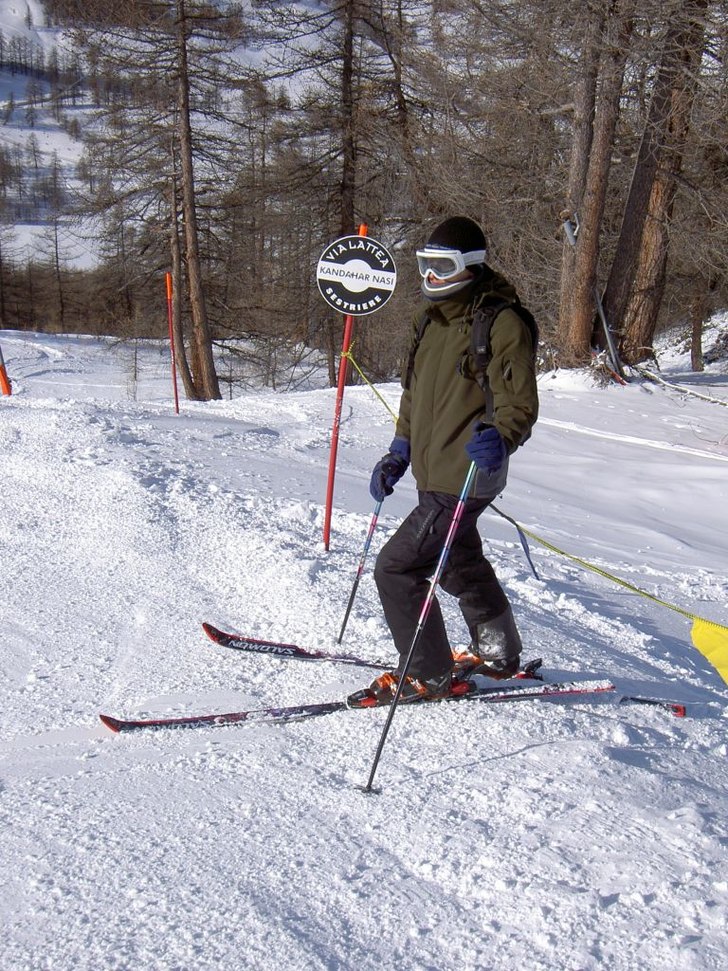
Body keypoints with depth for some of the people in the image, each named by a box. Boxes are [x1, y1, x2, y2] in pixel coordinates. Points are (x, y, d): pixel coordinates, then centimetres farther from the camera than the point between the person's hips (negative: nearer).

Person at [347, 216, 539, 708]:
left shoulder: (503, 324, -14)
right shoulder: (431, 317, 11)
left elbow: (520, 405, -18)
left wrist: (499, 438, -39)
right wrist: (398, 453, 20)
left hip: (466, 478, -10)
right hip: (433, 473, 10)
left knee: (397, 567, -10)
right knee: (461, 563, 24)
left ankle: (425, 675, 5)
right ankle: (499, 654, 45)